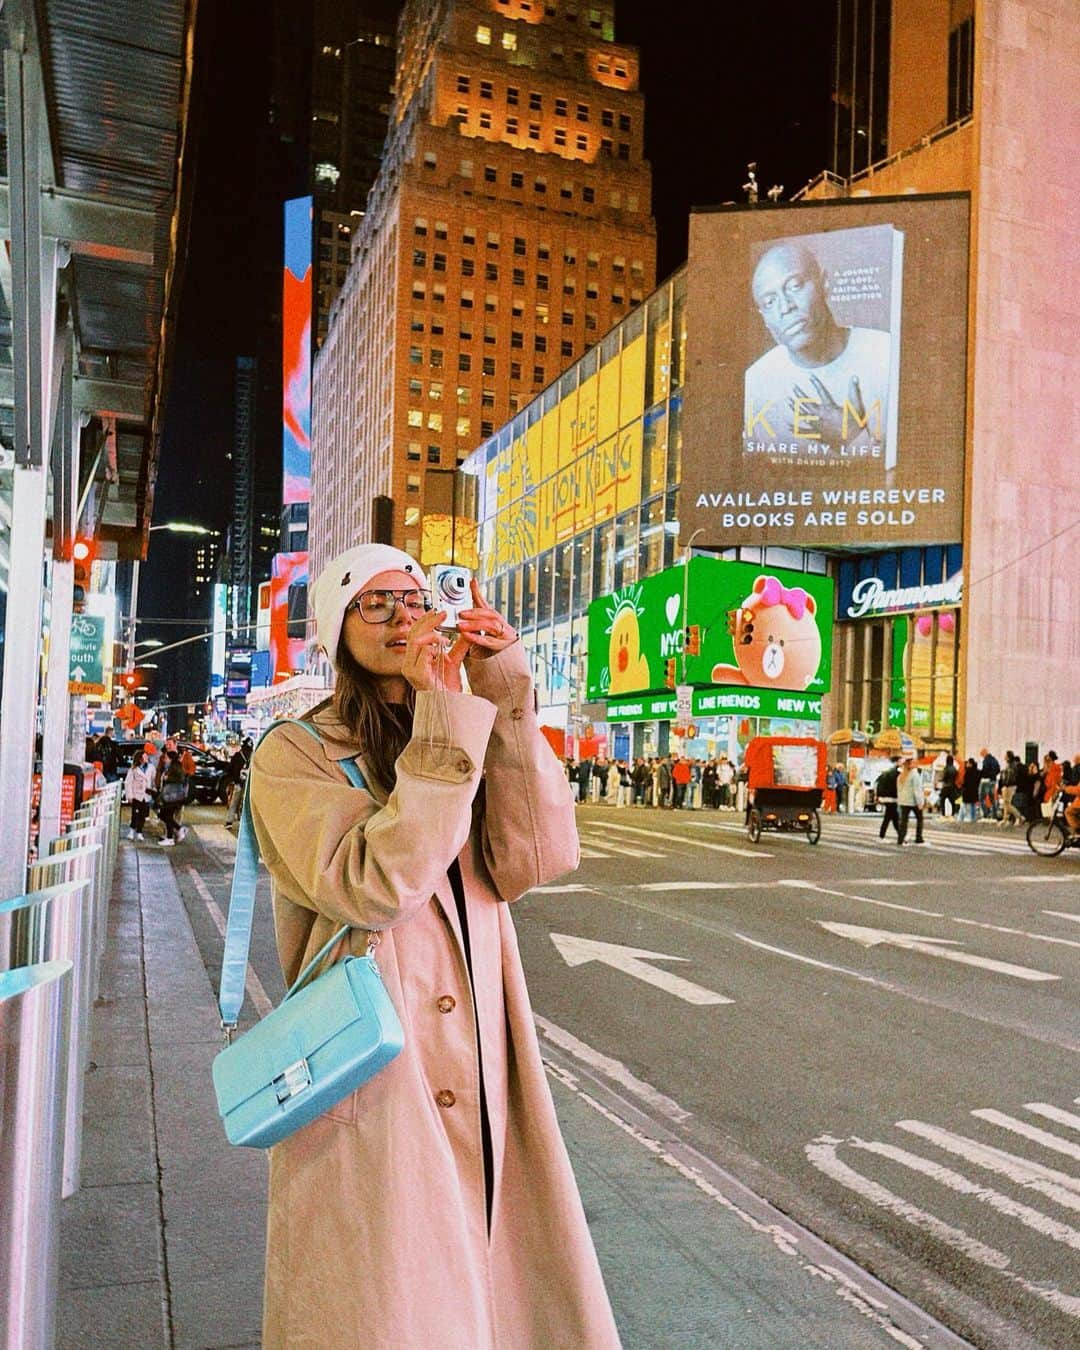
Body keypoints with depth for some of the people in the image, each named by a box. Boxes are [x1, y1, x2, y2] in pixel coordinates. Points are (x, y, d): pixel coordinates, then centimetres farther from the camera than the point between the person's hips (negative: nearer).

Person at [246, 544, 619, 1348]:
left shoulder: (469, 742, 11)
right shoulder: (295, 755, -4)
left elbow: (528, 862, -8)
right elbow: (370, 887, -21)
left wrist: (506, 702, -13)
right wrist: (443, 726, -21)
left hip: (480, 1071, 5)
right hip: (371, 1073, -4)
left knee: (492, 1283, 12)